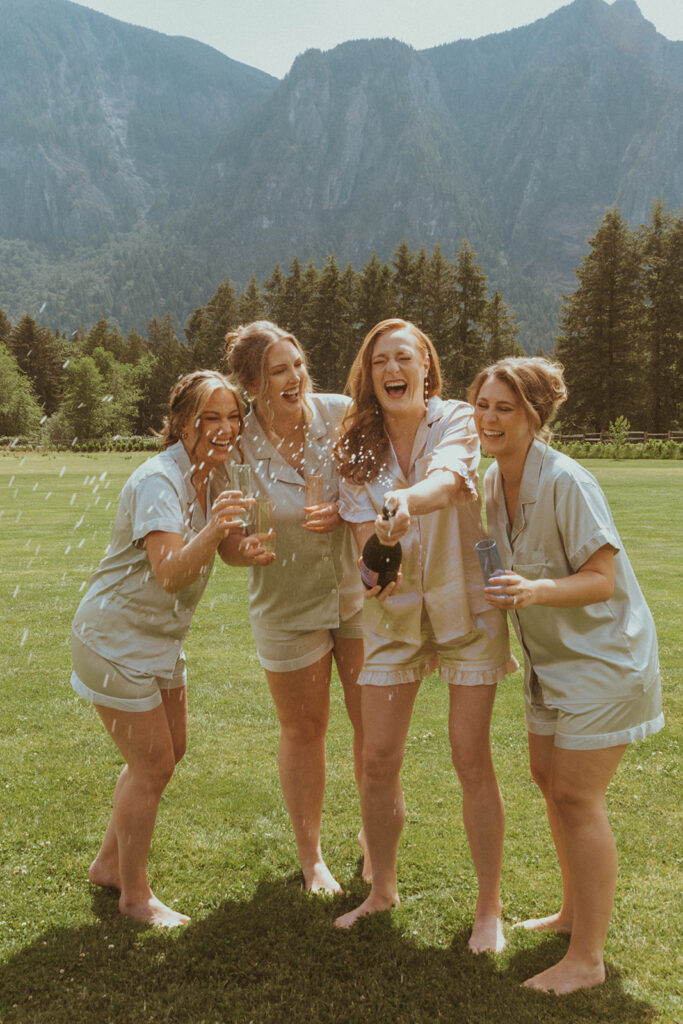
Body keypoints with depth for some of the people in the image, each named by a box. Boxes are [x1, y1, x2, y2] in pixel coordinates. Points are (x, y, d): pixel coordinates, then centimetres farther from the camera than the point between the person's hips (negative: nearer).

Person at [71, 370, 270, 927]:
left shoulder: (210, 474, 2)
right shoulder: (159, 479, -25)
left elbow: (215, 553, 11)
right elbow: (170, 573, -35)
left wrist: (246, 548, -11)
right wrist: (215, 529, -51)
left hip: (161, 637, 9)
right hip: (116, 639, -9)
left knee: (169, 751, 17)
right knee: (152, 763, -2)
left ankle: (109, 863, 36)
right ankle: (135, 893, 20)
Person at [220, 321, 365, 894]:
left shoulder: (338, 415, -13)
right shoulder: (238, 446, -16)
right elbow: (236, 541, -8)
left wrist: (344, 511, -21)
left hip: (358, 588, 2)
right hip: (289, 604, -1)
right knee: (304, 730, 13)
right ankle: (310, 855, 35)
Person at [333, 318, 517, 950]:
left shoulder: (457, 421, -10)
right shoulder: (360, 446, 0)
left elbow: (449, 479, -32)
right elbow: (365, 532, -7)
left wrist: (405, 500, -55)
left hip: (465, 607, -3)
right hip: (394, 613, 3)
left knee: (471, 758, 0)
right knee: (379, 758, 5)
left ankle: (489, 906, 19)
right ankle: (383, 889, 28)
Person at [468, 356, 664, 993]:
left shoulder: (565, 482, -24)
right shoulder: (495, 481, 1)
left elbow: (603, 578, -25)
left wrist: (537, 591, -39)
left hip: (603, 655, -8)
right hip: (551, 655, 8)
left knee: (576, 797, -4)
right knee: (549, 780, 16)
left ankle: (587, 960, 11)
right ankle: (575, 912, 37)